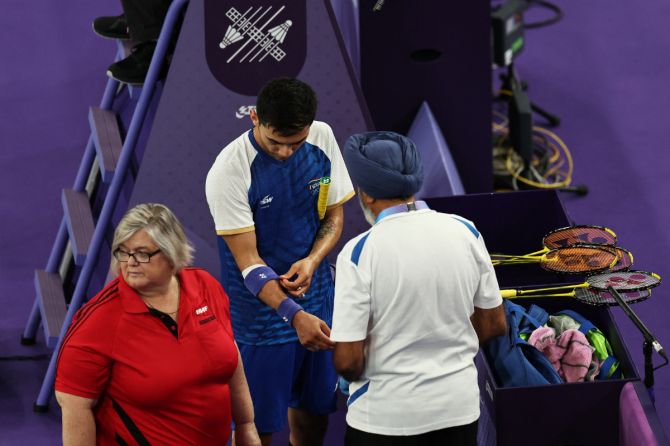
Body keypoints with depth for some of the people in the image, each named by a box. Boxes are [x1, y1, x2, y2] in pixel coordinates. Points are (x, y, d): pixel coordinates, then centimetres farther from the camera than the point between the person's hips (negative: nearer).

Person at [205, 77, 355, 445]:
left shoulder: (323, 139, -6)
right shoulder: (229, 172, -21)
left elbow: (334, 215, 6)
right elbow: (249, 262, -21)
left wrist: (312, 261, -15)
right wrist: (294, 314, -33)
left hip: (318, 301, 5)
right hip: (260, 313, -5)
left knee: (314, 411, 16)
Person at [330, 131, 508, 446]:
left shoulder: (359, 252, -17)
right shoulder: (465, 231, -4)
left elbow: (348, 360, -17)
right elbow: (495, 324, 6)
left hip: (385, 417, -4)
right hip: (459, 407, 4)